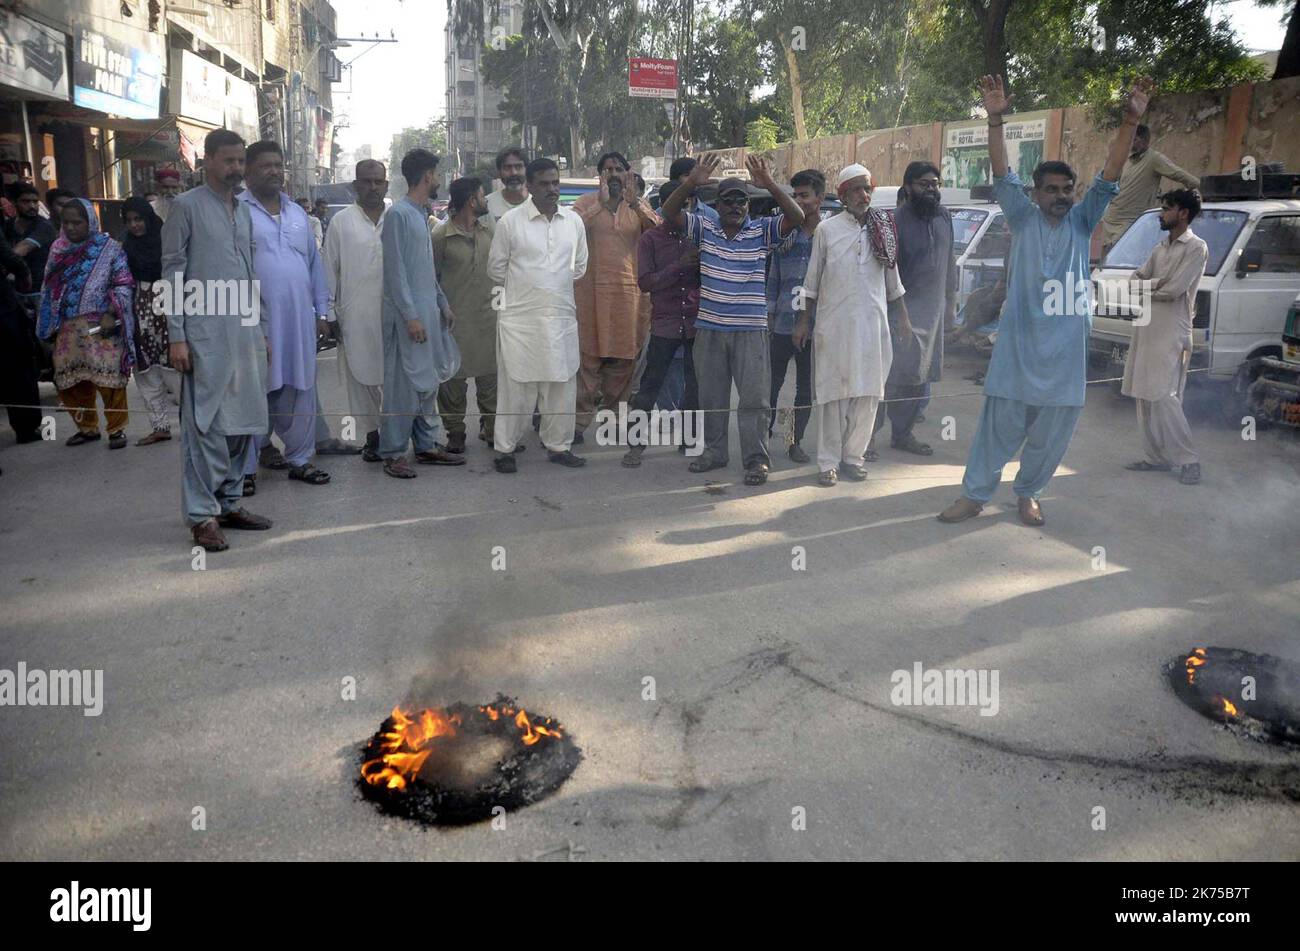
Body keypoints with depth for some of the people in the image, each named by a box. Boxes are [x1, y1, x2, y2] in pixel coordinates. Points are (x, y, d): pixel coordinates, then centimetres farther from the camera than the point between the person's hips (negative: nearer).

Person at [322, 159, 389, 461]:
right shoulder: (341, 221, 3)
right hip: (355, 314, 0)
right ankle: (371, 435, 17)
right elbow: (330, 269, 4)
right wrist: (330, 313, 1)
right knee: (360, 375, 6)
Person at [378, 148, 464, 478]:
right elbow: (395, 270, -15)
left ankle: (426, 445, 20)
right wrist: (410, 315, -18)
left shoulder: (422, 214, 16)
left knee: (428, 382, 11)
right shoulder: (398, 214, -10)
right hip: (408, 314, -9)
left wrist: (443, 303, 17)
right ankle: (393, 454, 1)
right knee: (404, 385, -6)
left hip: (429, 311, 9)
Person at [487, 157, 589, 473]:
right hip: (520, 317, -4)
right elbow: (496, 269, 3)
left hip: (562, 317, 4)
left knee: (562, 385, 9)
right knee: (516, 386, 1)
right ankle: (504, 447, 13)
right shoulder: (510, 221, -5)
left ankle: (558, 445, 23)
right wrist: (524, 287, 11)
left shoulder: (574, 221, 6)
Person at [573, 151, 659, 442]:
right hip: (591, 289, -3)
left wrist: (635, 204, -17)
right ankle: (580, 419, -1)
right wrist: (602, 203, -20)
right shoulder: (587, 202, 4)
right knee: (588, 355, -4)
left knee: (623, 356, 7)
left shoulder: (638, 206, 11)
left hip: (628, 290, 3)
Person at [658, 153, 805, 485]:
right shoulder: (704, 229, 3)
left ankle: (757, 460, 5)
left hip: (751, 330, -2)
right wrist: (692, 183, -22)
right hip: (709, 329, 3)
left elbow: (796, 217, -13)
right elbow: (669, 212, -6)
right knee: (711, 395, 13)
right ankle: (714, 451, 27)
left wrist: (770, 185, -25)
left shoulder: (762, 231, -1)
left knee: (754, 397, -1)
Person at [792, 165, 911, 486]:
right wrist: (804, 321, 4)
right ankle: (828, 462, 4)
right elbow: (812, 279, 5)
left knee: (866, 393, 3)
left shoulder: (883, 228, 9)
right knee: (833, 393, -2)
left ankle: (853, 456, 14)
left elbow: (892, 278, 15)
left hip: (872, 323, 3)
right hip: (834, 323, -3)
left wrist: (903, 317, 14)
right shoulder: (827, 229, 1)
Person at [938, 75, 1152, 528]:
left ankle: (1027, 494, 26)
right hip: (1019, 344, -2)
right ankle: (974, 495, 11)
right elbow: (1003, 177, -7)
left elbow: (1108, 178, -1)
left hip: (1065, 351, 3)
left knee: (1051, 432, 9)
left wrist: (1130, 122, -12)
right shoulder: (1023, 219, 5)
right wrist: (996, 120, -18)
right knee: (999, 425, 0)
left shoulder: (1081, 223, 10)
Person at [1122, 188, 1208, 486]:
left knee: (1162, 396, -14)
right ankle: (1158, 457, 14)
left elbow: (1174, 290, -15)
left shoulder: (1196, 248, -6)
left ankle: (1188, 460, -6)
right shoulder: (1160, 249, 18)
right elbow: (1135, 279, 11)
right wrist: (1157, 283, -9)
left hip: (1171, 333, -8)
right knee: (1145, 396, 7)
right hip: (1146, 330, 8)